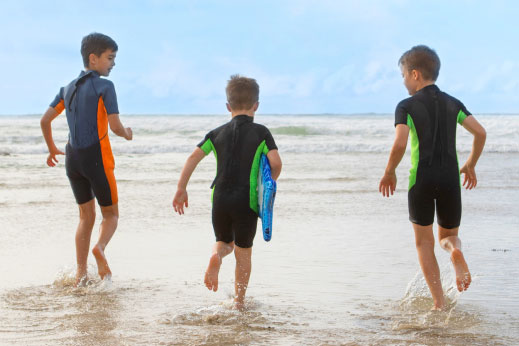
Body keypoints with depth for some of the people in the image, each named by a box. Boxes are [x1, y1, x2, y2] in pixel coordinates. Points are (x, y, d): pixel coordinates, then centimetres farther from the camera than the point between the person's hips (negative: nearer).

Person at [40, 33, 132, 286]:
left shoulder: (69, 88, 11)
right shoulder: (104, 87, -8)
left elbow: (45, 120, 11)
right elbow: (114, 126, -16)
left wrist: (52, 149, 25)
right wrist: (127, 134, 7)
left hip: (73, 159, 6)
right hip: (97, 158, -6)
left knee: (86, 216, 15)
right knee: (111, 214, 8)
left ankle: (81, 272, 6)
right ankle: (99, 248, -23)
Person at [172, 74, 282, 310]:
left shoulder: (217, 133, 9)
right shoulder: (261, 132, 1)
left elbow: (193, 158, 2)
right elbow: (276, 163, -9)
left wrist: (181, 189, 7)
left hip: (220, 198, 2)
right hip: (247, 200, -2)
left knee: (224, 241, 24)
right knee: (243, 252, 11)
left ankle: (216, 256, -11)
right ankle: (239, 301, 12)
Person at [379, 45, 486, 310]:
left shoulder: (407, 106, -4)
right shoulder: (453, 104, 9)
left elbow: (400, 144, -17)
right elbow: (480, 133, 0)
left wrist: (389, 173, -1)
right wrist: (470, 165, 13)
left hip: (421, 180, -3)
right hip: (450, 179, 3)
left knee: (424, 242, 11)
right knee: (448, 235, 20)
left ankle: (439, 303, 0)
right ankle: (455, 251, -19)